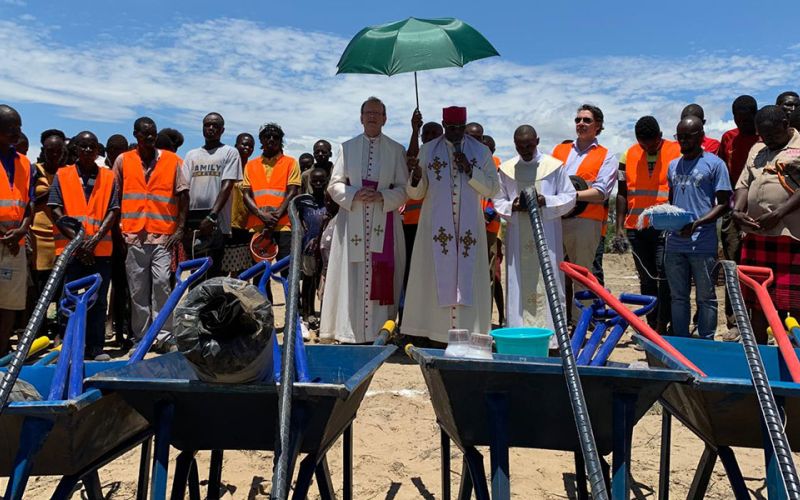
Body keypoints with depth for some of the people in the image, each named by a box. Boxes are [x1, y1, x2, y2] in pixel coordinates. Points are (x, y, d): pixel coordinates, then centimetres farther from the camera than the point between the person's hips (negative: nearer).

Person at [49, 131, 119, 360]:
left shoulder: (109, 177, 9)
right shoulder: (62, 175, 7)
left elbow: (113, 211, 2)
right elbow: (55, 210, 0)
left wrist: (94, 239, -11)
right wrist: (77, 239, -11)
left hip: (100, 250, 1)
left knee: (98, 300, 3)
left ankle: (95, 348, 10)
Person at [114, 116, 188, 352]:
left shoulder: (172, 160, 6)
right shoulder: (123, 160, 9)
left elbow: (183, 196, 5)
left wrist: (180, 229, -3)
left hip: (163, 235, -1)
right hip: (133, 235, 2)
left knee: (162, 283, -10)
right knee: (137, 290, 6)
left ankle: (164, 336, -2)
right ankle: (141, 337, 15)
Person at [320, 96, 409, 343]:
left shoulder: (396, 150, 8)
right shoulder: (347, 148, 11)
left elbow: (403, 189, 4)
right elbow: (334, 185, 7)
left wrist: (381, 197, -13)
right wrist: (355, 194, -12)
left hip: (384, 223, -1)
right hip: (352, 222, 1)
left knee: (381, 278, -3)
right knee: (351, 276, 0)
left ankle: (379, 331, 3)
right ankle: (350, 331, 6)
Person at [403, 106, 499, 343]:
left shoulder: (481, 151, 7)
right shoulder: (428, 150, 7)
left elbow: (492, 189, 3)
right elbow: (415, 194, 6)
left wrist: (469, 170, -10)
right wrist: (416, 178, -16)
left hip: (469, 226, 0)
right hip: (436, 225, 0)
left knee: (467, 278, -1)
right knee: (437, 277, -1)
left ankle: (466, 333, 5)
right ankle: (433, 332, 6)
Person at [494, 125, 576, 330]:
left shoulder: (554, 166, 1)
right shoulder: (506, 169, 6)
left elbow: (570, 197, 4)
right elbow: (497, 200, 11)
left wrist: (545, 201, -13)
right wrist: (512, 206, -10)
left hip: (547, 237, -1)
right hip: (518, 238, 2)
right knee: (518, 285, 2)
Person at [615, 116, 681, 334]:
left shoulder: (677, 153, -2)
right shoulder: (628, 155, 8)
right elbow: (622, 193, 10)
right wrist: (620, 226, 3)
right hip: (636, 227, 4)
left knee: (665, 276, -8)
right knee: (646, 279, 11)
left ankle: (662, 327, -1)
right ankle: (652, 326, 20)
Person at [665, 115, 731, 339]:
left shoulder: (714, 164, -2)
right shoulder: (673, 165, 15)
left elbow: (723, 203, -5)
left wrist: (697, 223, -19)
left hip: (702, 244, -5)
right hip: (674, 243, 5)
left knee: (705, 297, 4)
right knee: (678, 296, 12)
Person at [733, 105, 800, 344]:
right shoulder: (757, 150, 20)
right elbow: (744, 183, 15)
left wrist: (779, 212, -20)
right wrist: (738, 210, -3)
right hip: (756, 235, 6)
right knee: (757, 302, 12)